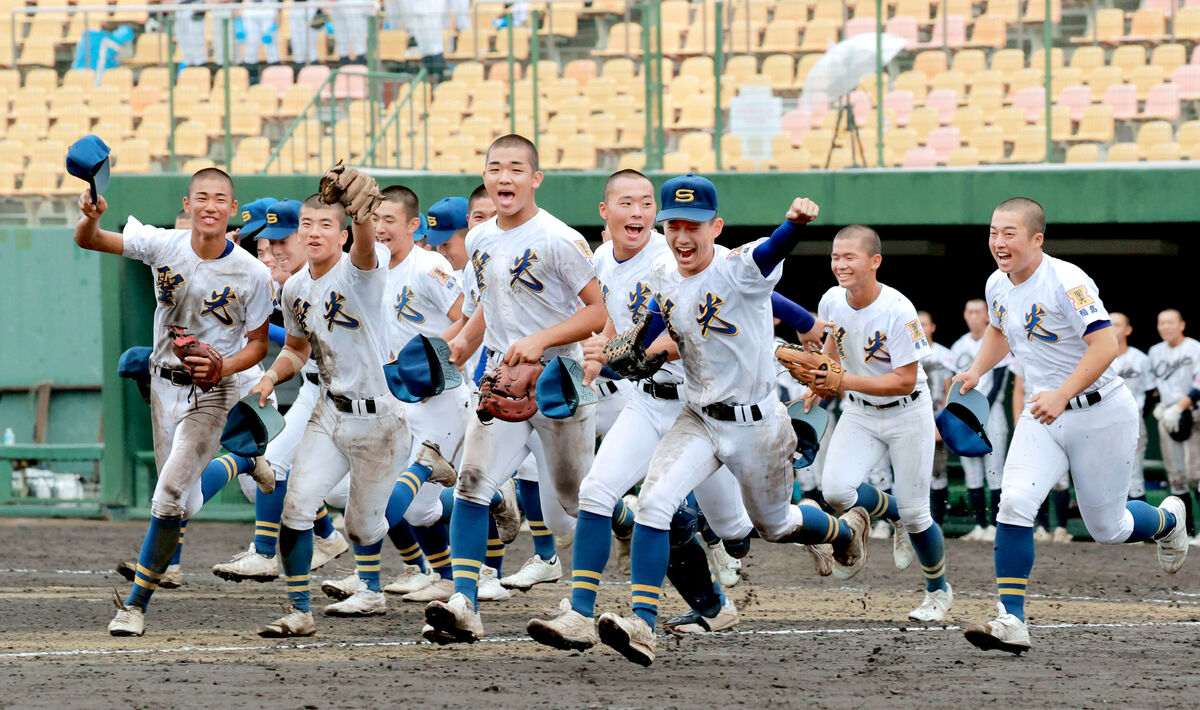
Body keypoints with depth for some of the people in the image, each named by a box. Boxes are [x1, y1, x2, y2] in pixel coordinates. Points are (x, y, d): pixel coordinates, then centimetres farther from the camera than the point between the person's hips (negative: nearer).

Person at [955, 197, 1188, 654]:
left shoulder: (1067, 282, -22)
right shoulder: (998, 286, 3)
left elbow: (1105, 345, -30)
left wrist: (1062, 395, -39)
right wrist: (976, 371, 7)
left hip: (1099, 414, -6)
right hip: (1043, 412, 6)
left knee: (1107, 528, 6)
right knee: (1014, 503, -16)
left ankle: (1168, 519, 41)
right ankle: (1011, 622, -17)